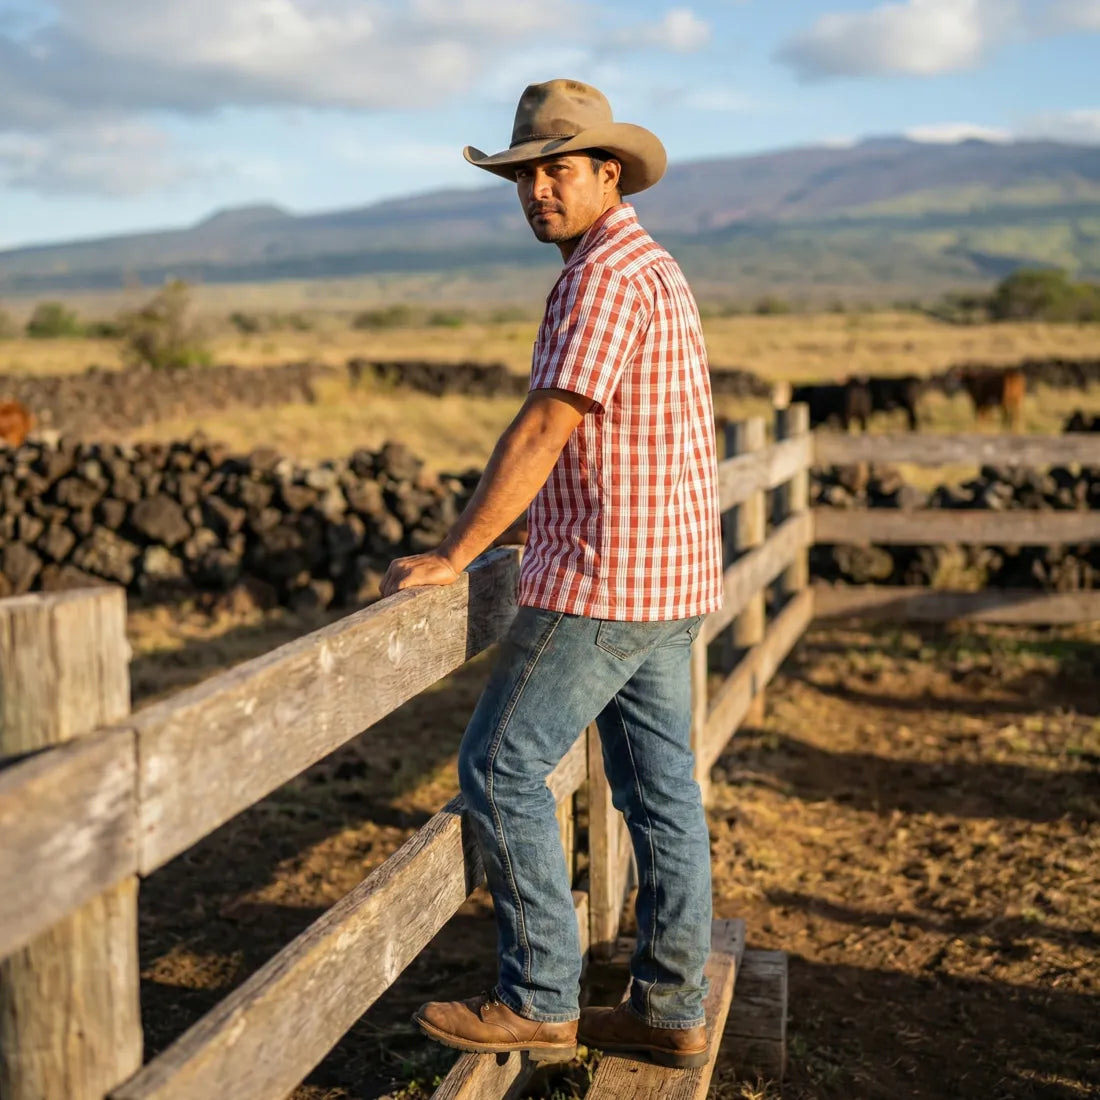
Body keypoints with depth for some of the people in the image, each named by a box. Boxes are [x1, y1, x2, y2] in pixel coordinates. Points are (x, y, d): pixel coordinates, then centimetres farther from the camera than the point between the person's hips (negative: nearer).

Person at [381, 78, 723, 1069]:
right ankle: (671, 1009, 18)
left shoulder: (605, 274, -15)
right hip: (671, 579, 10)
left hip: (603, 580, -10)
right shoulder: (657, 267, 17)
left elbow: (542, 432, -21)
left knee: (501, 769, -3)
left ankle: (538, 1001, 5)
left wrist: (451, 558, -17)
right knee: (659, 785, 11)